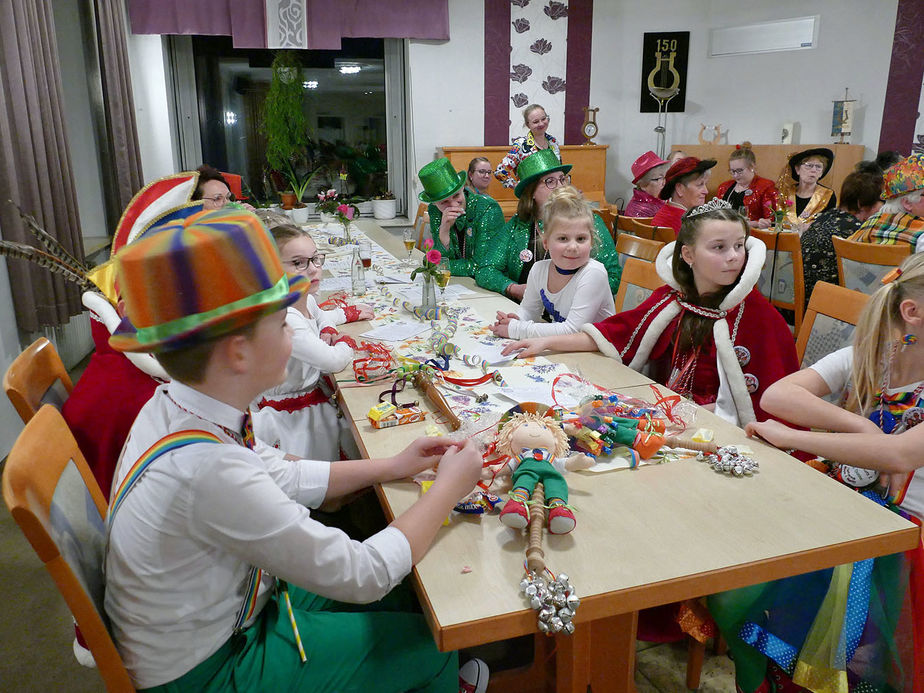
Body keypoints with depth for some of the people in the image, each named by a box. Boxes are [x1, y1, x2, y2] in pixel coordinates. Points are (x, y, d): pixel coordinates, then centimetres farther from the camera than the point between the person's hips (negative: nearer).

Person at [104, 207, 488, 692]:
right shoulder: (207, 470, -38)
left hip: (219, 611, 7)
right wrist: (449, 486, -16)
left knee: (397, 599, 15)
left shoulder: (174, 405, -11)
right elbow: (362, 575, -29)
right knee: (432, 644, 3)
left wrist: (393, 466, 2)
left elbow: (280, 475, 5)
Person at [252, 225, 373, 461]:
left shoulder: (307, 300, -2)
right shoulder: (281, 319, -31)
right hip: (292, 420, -8)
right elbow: (335, 361, -32)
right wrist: (346, 341, -10)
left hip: (319, 397, 9)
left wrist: (329, 332, 2)